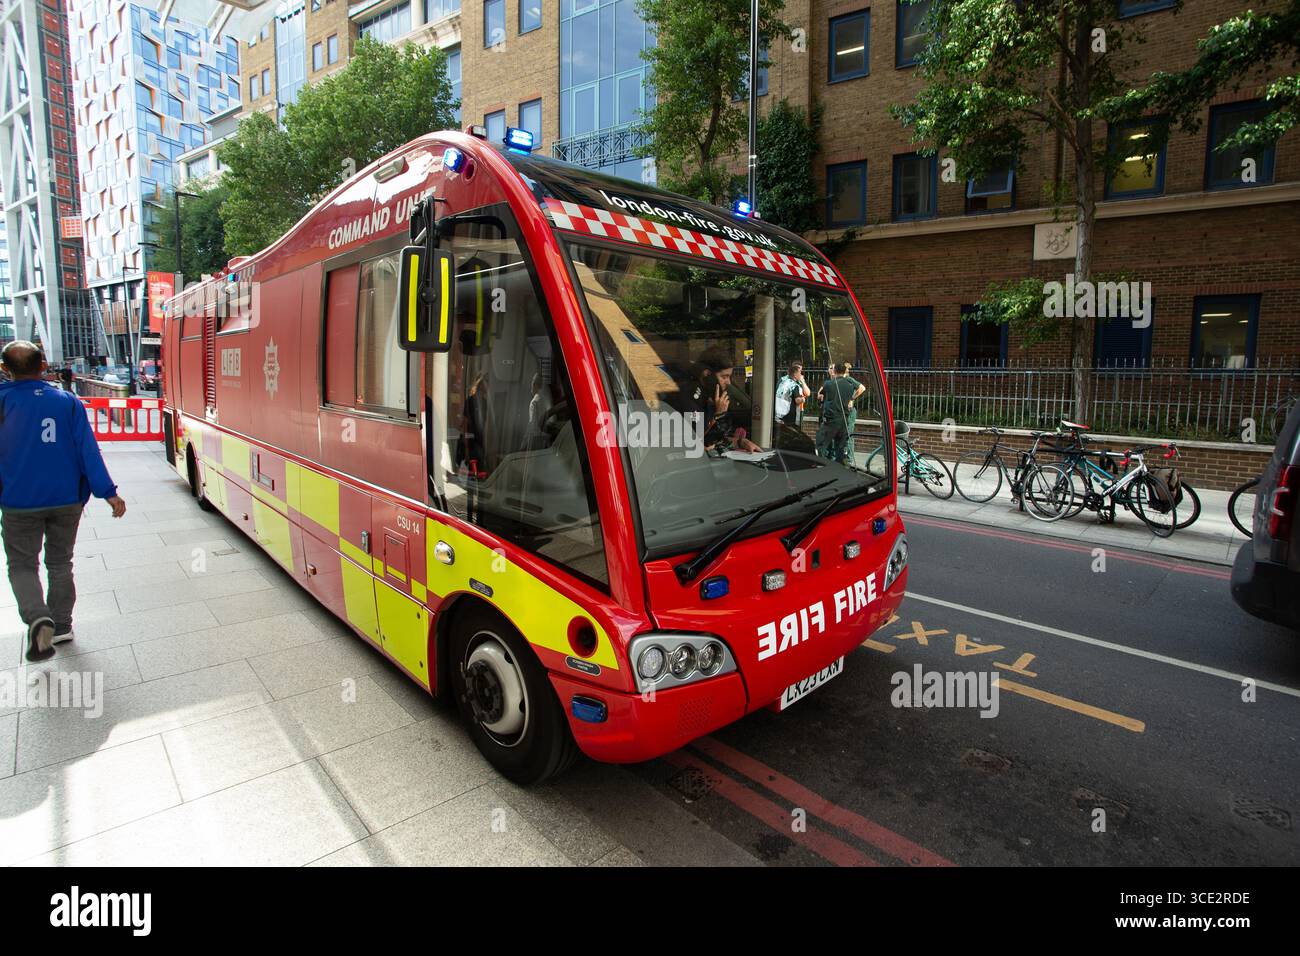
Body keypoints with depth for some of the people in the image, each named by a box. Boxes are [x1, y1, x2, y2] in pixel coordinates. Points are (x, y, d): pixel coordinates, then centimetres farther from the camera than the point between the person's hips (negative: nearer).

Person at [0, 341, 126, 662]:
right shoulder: (68, 402, -4)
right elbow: (88, 449, -8)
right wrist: (107, 492, -7)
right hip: (66, 500, 2)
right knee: (60, 564, 16)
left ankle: (37, 618, -13)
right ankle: (61, 625, 22)